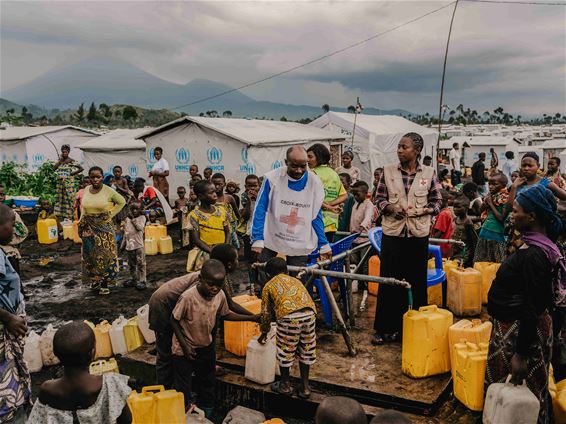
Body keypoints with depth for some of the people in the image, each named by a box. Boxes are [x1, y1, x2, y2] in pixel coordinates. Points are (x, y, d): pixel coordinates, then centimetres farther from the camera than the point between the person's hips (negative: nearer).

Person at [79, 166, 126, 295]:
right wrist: (82, 220, 9)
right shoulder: (86, 190, 4)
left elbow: (122, 202, 3)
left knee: (105, 254, 0)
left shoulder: (108, 191, -10)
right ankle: (94, 280, 26)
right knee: (90, 254, 10)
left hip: (104, 226, -4)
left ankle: (105, 284, 8)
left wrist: (111, 214, -3)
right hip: (89, 227, 4)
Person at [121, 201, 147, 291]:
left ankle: (141, 281, 2)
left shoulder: (142, 217, -2)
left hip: (139, 245, -5)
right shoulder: (127, 219, 12)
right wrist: (123, 243, 14)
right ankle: (134, 279, 27)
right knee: (131, 264, 14)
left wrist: (133, 219, -11)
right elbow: (125, 232, 16)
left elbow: (140, 227, -18)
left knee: (140, 263, -3)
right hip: (129, 245, 5)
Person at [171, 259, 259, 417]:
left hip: (207, 348, 5)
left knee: (207, 383, 23)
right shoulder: (188, 297, -31)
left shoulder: (220, 295, -16)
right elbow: (174, 320, -17)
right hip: (184, 350, -5)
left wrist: (251, 318, -4)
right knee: (183, 389, 9)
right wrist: (185, 345, -18)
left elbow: (225, 314, 3)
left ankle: (207, 414, 45)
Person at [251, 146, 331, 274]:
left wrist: (323, 245, 2)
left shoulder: (314, 182, -6)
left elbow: (316, 216, 2)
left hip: (300, 246, 1)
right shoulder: (273, 178, -13)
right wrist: (257, 239, -17)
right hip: (270, 241, 0)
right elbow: (260, 209, -9)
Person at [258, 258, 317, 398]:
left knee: (285, 350, 15)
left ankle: (285, 385, 31)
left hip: (289, 316, -4)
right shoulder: (296, 281, 31)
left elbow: (266, 313, 23)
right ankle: (305, 387, 29)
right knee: (306, 350, 19)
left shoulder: (268, 286, 20)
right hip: (309, 313, 4)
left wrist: (264, 333, 37)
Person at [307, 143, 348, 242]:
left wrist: (327, 206, -8)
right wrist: (331, 204, -2)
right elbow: (344, 196, 8)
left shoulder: (313, 173, -8)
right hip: (331, 223, 7)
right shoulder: (334, 174, 13)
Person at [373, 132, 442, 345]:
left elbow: (437, 202, 5)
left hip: (418, 233, 0)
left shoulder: (429, 173, 0)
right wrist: (390, 207, -15)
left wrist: (422, 210, -14)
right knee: (389, 279, 5)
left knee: (417, 281, 8)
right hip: (392, 232, 0)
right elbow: (379, 199, 5)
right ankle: (385, 328, 17)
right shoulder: (388, 171, 1)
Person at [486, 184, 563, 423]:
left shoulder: (534, 255, -27)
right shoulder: (535, 245, 3)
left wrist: (520, 355, -21)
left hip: (520, 330, -9)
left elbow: (533, 310, -26)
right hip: (513, 324, 9)